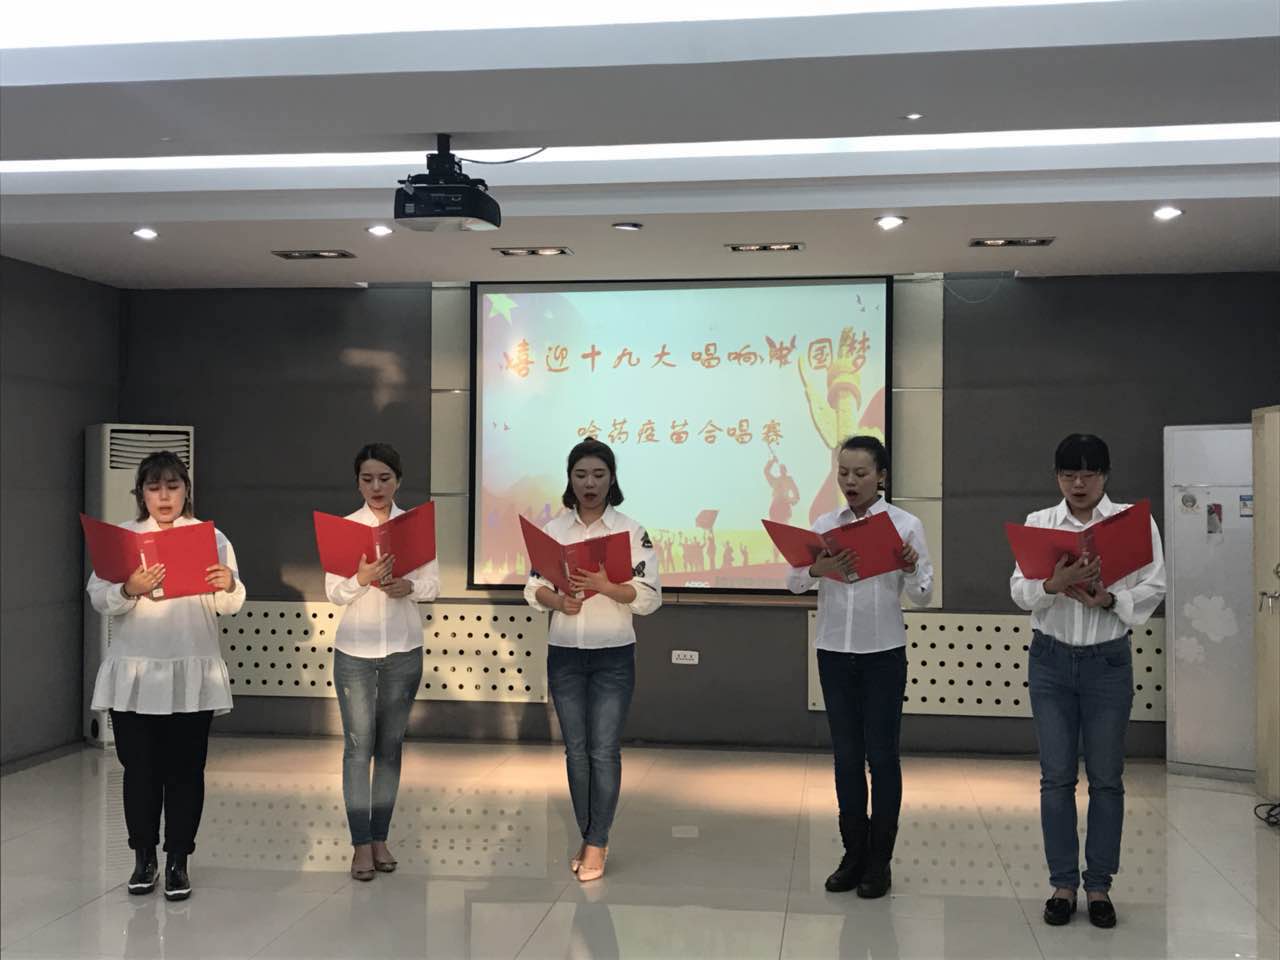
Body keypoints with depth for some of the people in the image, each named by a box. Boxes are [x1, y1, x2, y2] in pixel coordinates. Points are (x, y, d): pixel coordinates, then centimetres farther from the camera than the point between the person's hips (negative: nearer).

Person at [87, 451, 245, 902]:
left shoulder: (211, 538, 5)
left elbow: (229, 606, 0)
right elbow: (98, 598, -4)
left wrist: (229, 585, -24)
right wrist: (129, 590, -25)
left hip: (192, 674, 0)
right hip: (133, 674, 1)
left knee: (185, 769, 3)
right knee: (138, 768, 5)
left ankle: (178, 861, 12)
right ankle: (144, 857, 19)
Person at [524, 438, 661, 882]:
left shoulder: (632, 532, -4)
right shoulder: (552, 530, 4)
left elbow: (649, 597, -9)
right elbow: (533, 588, 3)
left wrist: (604, 585, -24)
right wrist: (558, 601, -17)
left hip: (613, 657, -3)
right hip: (564, 656, 3)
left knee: (604, 751, -2)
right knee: (576, 750, 9)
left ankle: (596, 844, 8)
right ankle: (588, 838, 21)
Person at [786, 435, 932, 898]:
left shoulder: (905, 525, -3)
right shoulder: (824, 525, 4)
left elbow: (923, 596, -3)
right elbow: (794, 581, -5)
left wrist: (909, 570, -25)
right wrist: (817, 570, -26)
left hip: (883, 653, -3)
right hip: (834, 652, 3)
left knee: (882, 756, 3)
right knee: (846, 755, 8)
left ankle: (880, 860, 14)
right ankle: (854, 853, 20)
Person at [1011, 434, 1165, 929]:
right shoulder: (1038, 523, 2)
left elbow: (1153, 588, -4)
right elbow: (1020, 590, -6)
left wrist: (1108, 599, -21)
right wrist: (1055, 584, -26)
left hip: (1109, 662, -1)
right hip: (1051, 660, 1)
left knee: (1106, 777, 6)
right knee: (1056, 776, 4)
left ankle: (1099, 885, 17)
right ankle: (1063, 883, 15)